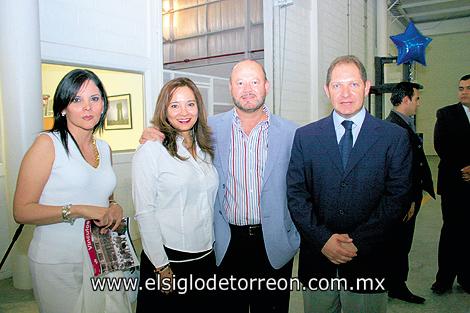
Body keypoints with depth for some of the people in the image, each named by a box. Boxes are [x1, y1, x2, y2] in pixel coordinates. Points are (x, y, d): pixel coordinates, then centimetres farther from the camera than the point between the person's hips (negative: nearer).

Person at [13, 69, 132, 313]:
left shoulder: (104, 148, 10)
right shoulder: (48, 144, -9)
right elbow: (22, 211, -13)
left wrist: (115, 208, 1)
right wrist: (78, 210, -22)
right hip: (58, 263, -5)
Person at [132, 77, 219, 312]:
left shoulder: (204, 149, 7)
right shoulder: (150, 150, -11)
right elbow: (144, 213, -13)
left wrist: (211, 247, 10)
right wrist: (161, 267, -14)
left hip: (206, 256, 6)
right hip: (168, 259, -5)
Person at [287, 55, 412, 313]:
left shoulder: (395, 137, -1)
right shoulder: (305, 136, 2)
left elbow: (397, 196, -6)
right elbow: (295, 194, -2)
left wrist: (358, 242, -13)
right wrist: (323, 239, -12)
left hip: (368, 260, -1)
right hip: (316, 258, 1)